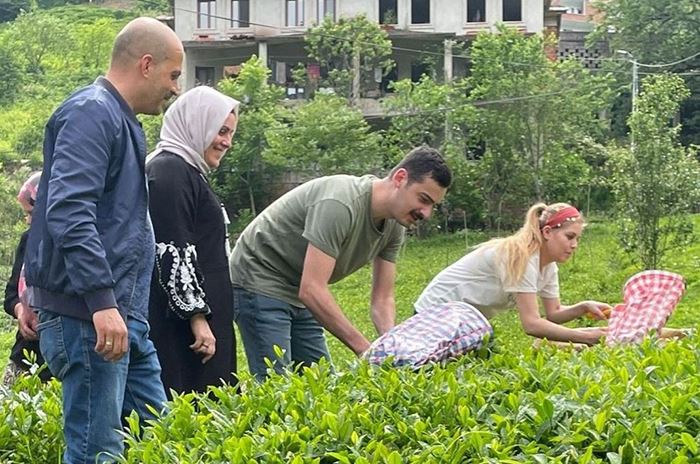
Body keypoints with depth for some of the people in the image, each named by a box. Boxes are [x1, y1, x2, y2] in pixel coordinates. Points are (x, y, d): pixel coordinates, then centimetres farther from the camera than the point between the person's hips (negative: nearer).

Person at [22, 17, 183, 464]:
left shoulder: (121, 120, 20)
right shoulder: (91, 114, -12)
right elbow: (68, 212, -24)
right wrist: (102, 301, -29)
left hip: (124, 314, 11)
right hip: (88, 314, -11)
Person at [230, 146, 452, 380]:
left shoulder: (394, 225, -3)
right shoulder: (340, 205, -31)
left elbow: (382, 299, 2)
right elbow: (311, 290, -34)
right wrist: (364, 349, -33)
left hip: (298, 295, 9)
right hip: (260, 285, -9)